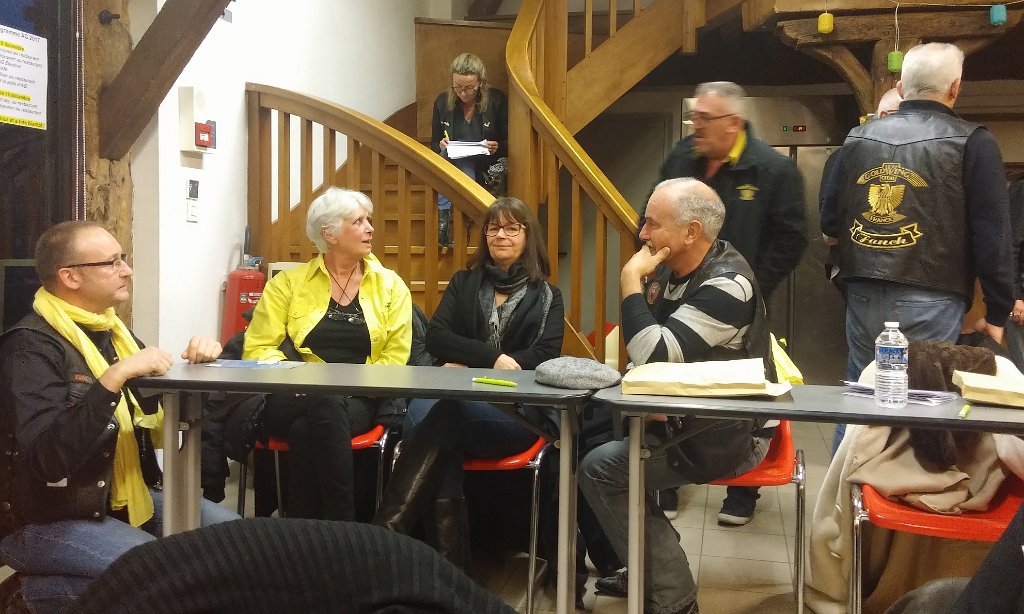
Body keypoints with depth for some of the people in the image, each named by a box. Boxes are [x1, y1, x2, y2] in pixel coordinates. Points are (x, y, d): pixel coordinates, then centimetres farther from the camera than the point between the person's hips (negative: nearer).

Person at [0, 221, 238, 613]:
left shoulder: (110, 331, 10)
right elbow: (48, 457, -30)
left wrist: (198, 362, -3)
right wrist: (114, 376, -34)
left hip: (126, 497, 9)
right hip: (47, 519, -8)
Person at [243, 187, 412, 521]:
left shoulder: (390, 286, 8)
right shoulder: (288, 282, 7)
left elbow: (395, 357, 2)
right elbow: (258, 348, 4)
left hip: (358, 402, 0)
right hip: (296, 400, 0)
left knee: (306, 430, -33)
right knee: (326, 406, -36)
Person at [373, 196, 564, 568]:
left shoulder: (547, 296, 18)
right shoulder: (463, 283, 24)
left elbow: (547, 355, 0)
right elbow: (435, 338, 8)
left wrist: (468, 365, -9)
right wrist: (492, 358, -9)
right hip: (456, 397, 2)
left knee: (438, 417, -35)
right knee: (422, 413, -36)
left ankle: (385, 532, -38)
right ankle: (448, 563, -39)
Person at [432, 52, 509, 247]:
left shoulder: (496, 100, -3)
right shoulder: (443, 101, 3)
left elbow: (509, 143, 2)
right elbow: (434, 143, 12)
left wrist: (497, 147, -20)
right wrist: (441, 145, -11)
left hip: (487, 168, -2)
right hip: (451, 163, 2)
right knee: (448, 153, -32)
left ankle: (444, 218, -31)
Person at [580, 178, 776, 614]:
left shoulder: (727, 284, -23)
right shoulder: (670, 269, 3)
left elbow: (655, 356, -30)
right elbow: (647, 349, 13)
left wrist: (630, 281, -23)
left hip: (729, 435, -9)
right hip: (684, 417, 9)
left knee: (598, 469, -17)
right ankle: (642, 571, 15)